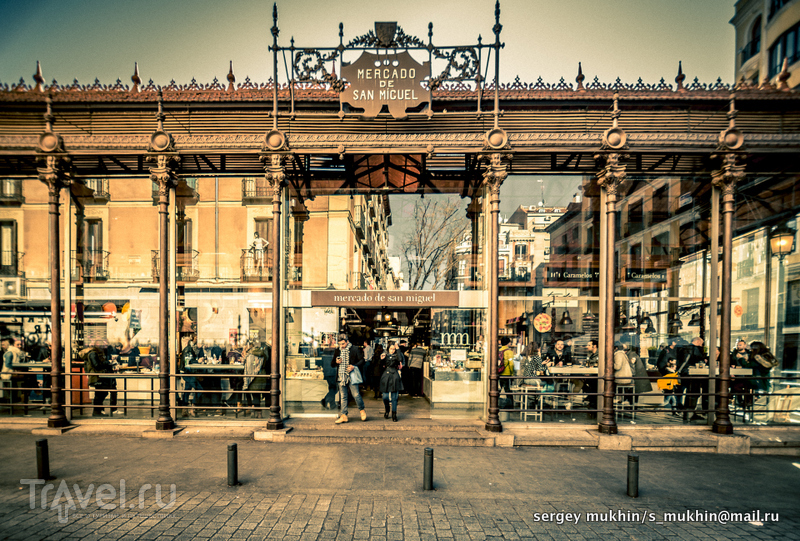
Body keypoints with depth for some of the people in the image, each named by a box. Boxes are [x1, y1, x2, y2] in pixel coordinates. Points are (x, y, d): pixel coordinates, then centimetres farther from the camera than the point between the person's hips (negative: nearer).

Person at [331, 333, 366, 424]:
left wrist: (354, 366, -18)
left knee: (356, 395, -3)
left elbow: (362, 360, -2)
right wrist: (336, 362, -5)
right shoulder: (338, 351, 11)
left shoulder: (355, 349, -2)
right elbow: (332, 364, 18)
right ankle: (343, 416, 14)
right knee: (343, 397, 8)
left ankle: (362, 410, 20)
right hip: (341, 378, 4)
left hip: (351, 377, -4)